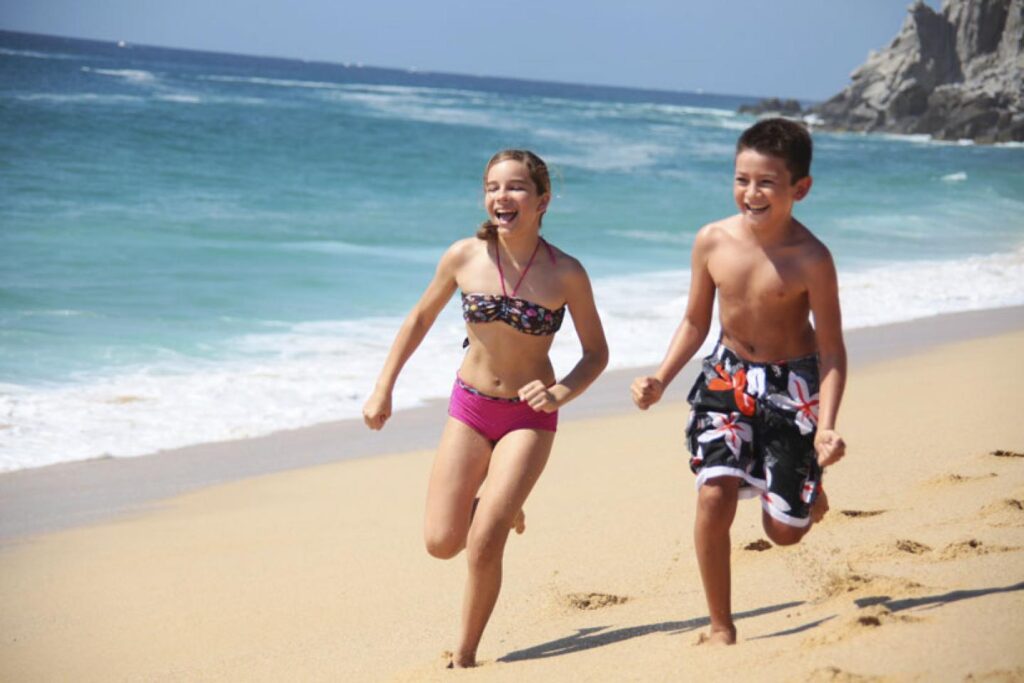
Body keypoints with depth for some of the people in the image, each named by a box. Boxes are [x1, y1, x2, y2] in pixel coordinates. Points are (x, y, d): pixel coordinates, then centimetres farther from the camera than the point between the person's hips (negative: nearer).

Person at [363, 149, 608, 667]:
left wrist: (561, 393, -21)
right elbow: (420, 319, 7)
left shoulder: (566, 273, -14)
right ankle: (496, 502, 34)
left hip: (529, 416, -3)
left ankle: (464, 655, 8)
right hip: (469, 408, 3)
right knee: (441, 543, -1)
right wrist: (383, 389, 6)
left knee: (484, 544, -14)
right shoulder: (464, 257, -9)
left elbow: (596, 353, -2)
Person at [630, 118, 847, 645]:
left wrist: (826, 427, -26)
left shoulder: (811, 259, -20)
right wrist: (660, 380, -8)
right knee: (714, 493, -18)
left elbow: (832, 350, -15)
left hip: (792, 385, -2)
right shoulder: (712, 241, -10)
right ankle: (721, 627, -3)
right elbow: (695, 322, 4)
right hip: (727, 378, 2)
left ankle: (810, 487, 43)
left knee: (783, 529, 3)